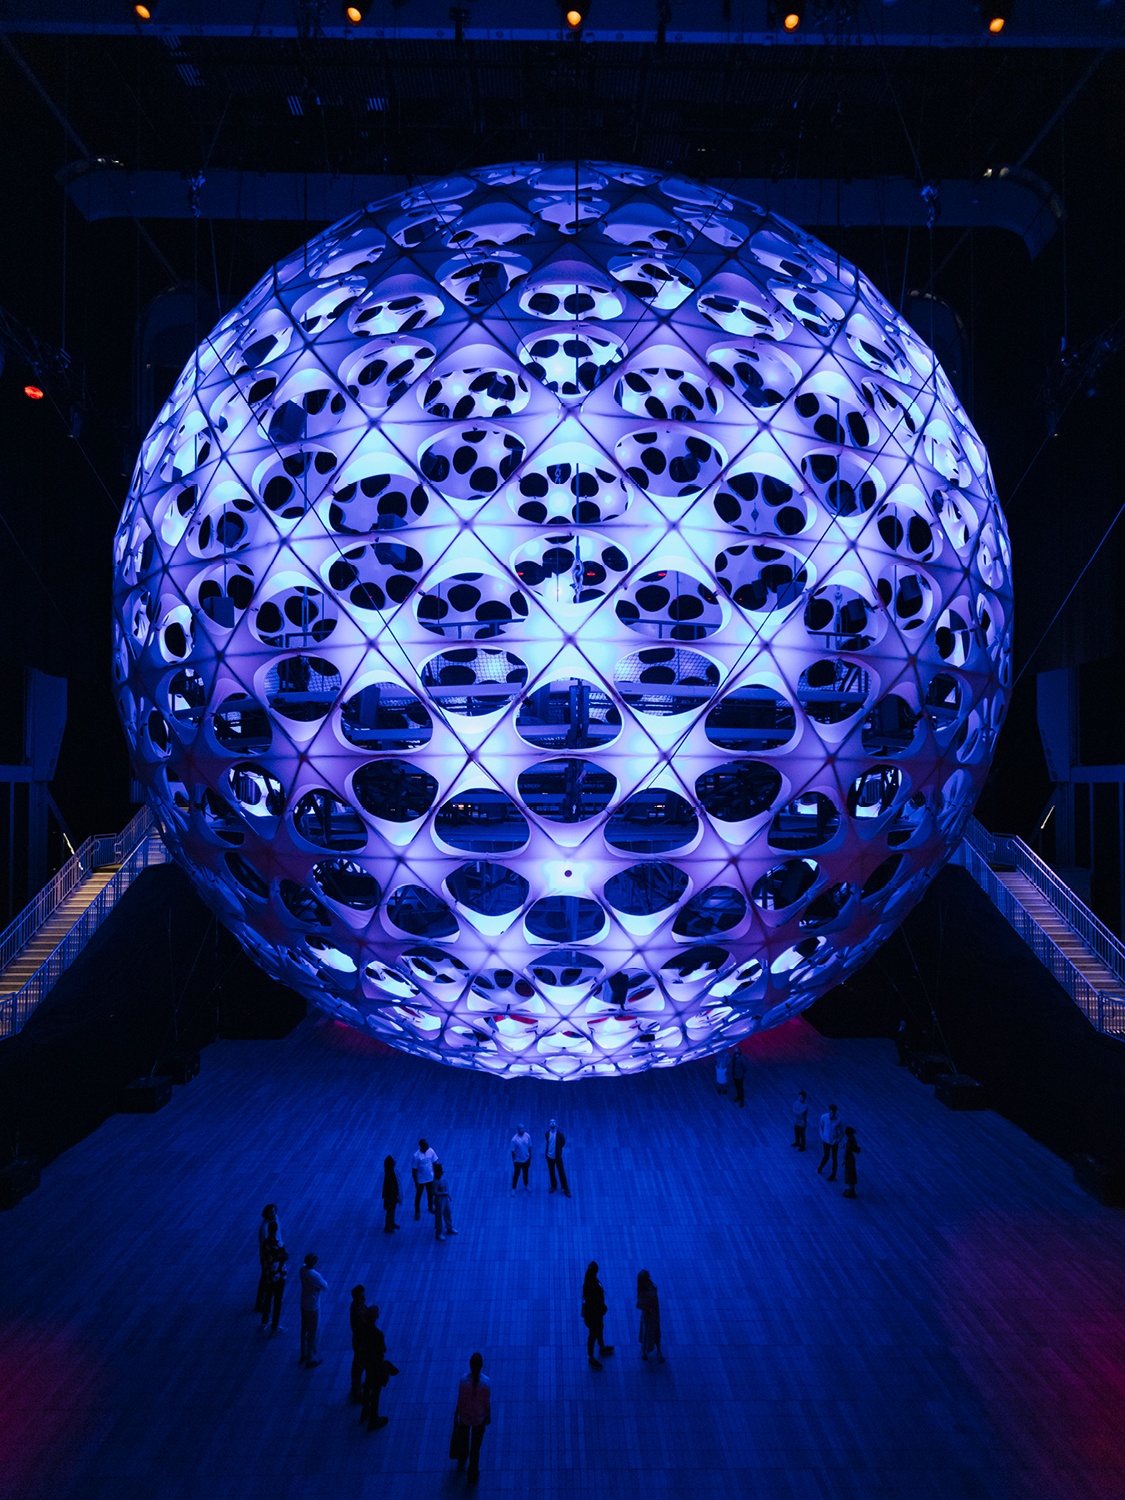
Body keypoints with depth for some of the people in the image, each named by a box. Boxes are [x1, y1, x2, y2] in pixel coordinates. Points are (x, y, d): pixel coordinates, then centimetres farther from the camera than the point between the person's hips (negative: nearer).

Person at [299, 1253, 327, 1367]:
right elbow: (326, 1288, -16)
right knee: (312, 1333, 10)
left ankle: (303, 1355, 38)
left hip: (303, 1305, 7)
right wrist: (322, 1279, -4)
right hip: (313, 1308, -7)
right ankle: (310, 1359, 24)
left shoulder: (303, 1269, -13)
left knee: (304, 1330, 22)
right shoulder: (315, 1276, -32)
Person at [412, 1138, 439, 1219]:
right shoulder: (416, 1156, -27)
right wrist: (416, 1183, -14)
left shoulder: (431, 1151, -14)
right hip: (420, 1180, -4)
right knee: (418, 1195, 16)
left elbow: (434, 1163, 1)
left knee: (431, 1194, 22)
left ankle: (430, 1208, 47)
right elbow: (414, 1170, -18)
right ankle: (417, 1212, 37)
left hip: (430, 1178, 4)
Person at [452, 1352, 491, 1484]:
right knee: (476, 1447, 22)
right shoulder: (486, 1382, -27)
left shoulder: (464, 1380, -28)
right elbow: (487, 1403, -14)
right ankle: (473, 1475, 37)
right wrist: (488, 1416, 5)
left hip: (465, 1417, 1)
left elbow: (459, 1401, -16)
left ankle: (461, 1462, 57)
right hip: (479, 1418, -1)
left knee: (463, 1440, 31)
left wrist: (456, 1416, 2)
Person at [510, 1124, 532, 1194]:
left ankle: (526, 1186, 45)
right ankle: (513, 1188, 31)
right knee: (516, 1174, 12)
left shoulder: (527, 1136, -14)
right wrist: (514, 1161, -9)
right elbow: (513, 1151, -15)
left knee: (525, 1173, 23)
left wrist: (530, 1157, 5)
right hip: (518, 1160, -4)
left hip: (526, 1159, 4)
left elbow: (529, 1147, -1)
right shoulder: (514, 1139, -26)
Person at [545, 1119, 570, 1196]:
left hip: (558, 1156, -3)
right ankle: (553, 1186, 36)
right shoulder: (547, 1133, -8)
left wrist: (558, 1148, -1)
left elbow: (563, 1142, -3)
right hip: (550, 1156, 3)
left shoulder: (559, 1133, -19)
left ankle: (565, 1188, 17)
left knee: (561, 1173, 4)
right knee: (552, 1172, 16)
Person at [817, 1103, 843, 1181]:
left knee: (834, 1159, 10)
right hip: (826, 1141, 1)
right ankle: (820, 1167, 46)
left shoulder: (838, 1120, -22)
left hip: (834, 1142, -1)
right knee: (826, 1156, 15)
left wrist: (837, 1141, -17)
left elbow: (841, 1132, -9)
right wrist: (822, 1137, -2)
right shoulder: (824, 1117, -16)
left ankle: (833, 1176, 26)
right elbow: (821, 1127, 2)